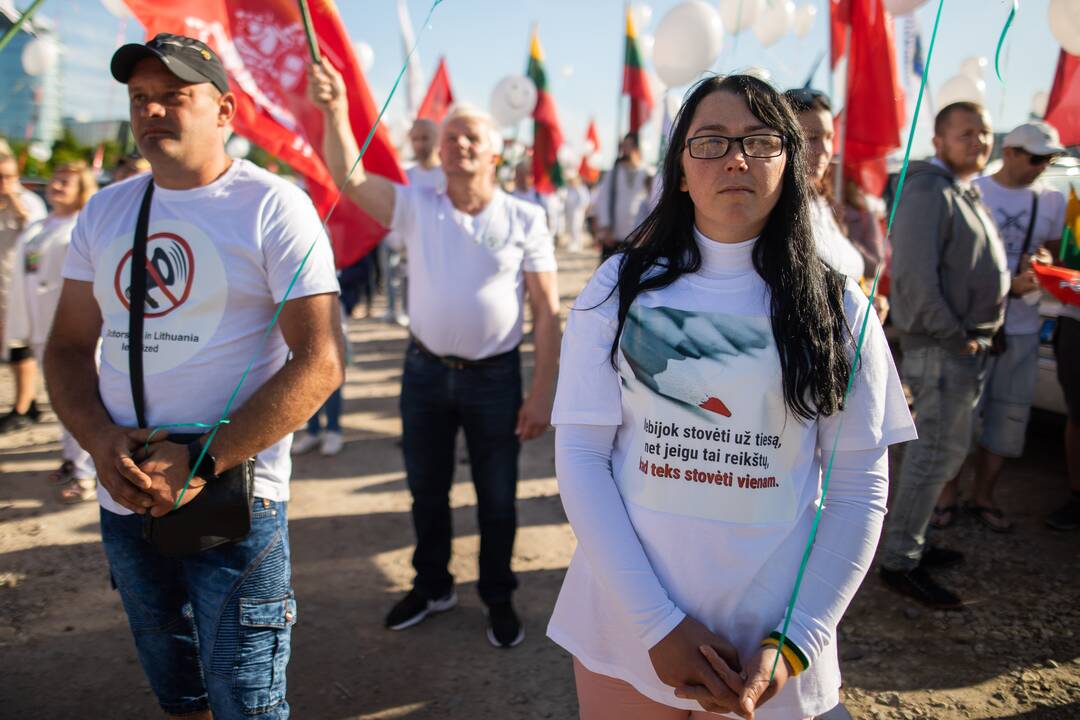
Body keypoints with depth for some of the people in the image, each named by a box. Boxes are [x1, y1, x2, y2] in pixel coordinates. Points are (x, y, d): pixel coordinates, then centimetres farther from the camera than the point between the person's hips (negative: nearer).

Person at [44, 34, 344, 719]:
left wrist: (204, 461, -20)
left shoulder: (273, 207, -9)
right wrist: (100, 440, -9)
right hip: (125, 500, 5)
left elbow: (321, 361, -16)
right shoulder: (103, 213, 8)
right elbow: (68, 348, 11)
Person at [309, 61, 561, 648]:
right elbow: (349, 178, -15)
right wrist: (335, 111, -30)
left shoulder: (525, 220, -6)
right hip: (426, 371, 2)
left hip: (495, 376, -2)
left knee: (496, 499, 11)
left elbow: (546, 313, -7)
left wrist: (541, 394, -11)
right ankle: (431, 587, 41)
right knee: (426, 490, 18)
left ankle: (499, 599, 33)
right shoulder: (416, 208, -1)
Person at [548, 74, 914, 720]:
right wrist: (658, 623, -14)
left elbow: (860, 488, -2)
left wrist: (795, 643, -12)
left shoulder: (837, 306, -2)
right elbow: (580, 456, -7)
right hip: (627, 622, 0)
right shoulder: (623, 286, -4)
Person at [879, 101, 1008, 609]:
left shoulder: (964, 193, 18)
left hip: (964, 346, 10)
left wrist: (979, 336, 12)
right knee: (937, 453, -6)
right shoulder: (929, 192, -15)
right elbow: (915, 279, -24)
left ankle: (910, 543, 29)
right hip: (941, 349, -10)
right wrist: (954, 336, -19)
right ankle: (899, 563, 3)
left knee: (941, 450, 16)